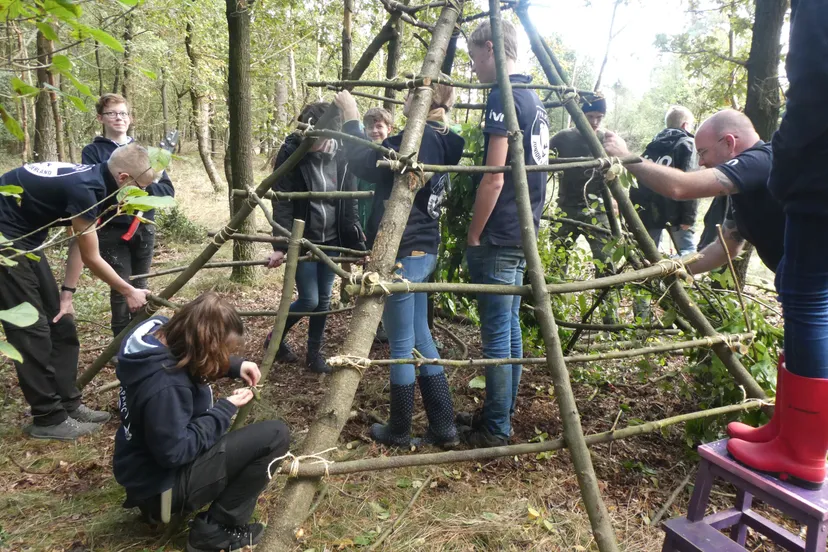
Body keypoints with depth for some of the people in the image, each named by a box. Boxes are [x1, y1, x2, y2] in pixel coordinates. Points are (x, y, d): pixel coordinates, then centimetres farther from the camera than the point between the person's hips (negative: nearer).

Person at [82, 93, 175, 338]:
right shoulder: (93, 152, 2)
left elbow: (167, 189, 4)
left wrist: (142, 187, -14)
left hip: (144, 229, 3)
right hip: (112, 231, -3)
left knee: (139, 288, 11)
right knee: (121, 289, -5)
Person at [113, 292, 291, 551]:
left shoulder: (160, 335, -6)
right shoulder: (165, 385, -34)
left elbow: (201, 363, 14)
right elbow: (175, 453, -28)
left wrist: (235, 366, -2)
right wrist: (225, 409, -20)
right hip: (162, 484, -10)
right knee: (275, 435, -18)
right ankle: (215, 530, -4)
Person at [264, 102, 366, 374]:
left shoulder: (341, 156, -5)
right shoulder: (290, 153, -14)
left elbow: (350, 204, 1)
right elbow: (281, 203, -17)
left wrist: (357, 244, -3)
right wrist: (280, 245, -26)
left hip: (332, 240, 4)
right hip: (302, 239, -3)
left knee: (324, 299, 10)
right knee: (309, 300, -3)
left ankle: (314, 353, 27)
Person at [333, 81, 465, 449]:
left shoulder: (416, 139, -17)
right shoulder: (442, 141, 11)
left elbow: (363, 164, -22)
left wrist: (351, 117, -12)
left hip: (402, 253, -9)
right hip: (424, 252, 9)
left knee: (401, 344, 3)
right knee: (420, 338, 15)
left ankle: (399, 431, 20)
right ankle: (443, 428, 22)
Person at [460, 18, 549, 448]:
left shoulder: (503, 96, -13)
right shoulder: (533, 97, 16)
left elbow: (494, 177, -19)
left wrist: (473, 236, -11)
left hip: (498, 239, -10)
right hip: (523, 234, 10)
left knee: (496, 332, -2)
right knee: (509, 325, 14)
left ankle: (495, 429, 9)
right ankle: (499, 414, 27)